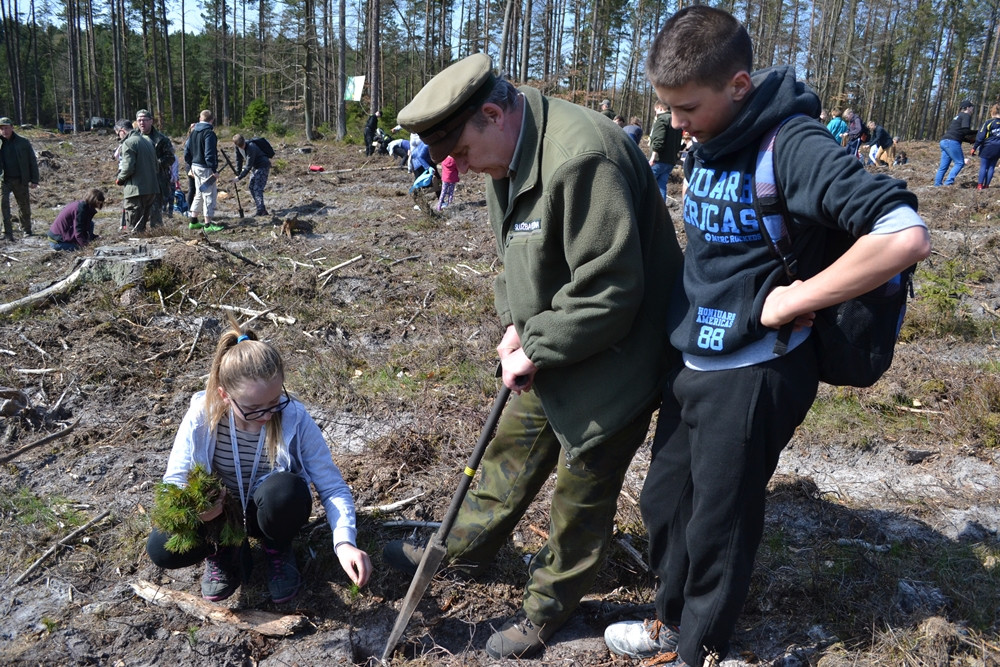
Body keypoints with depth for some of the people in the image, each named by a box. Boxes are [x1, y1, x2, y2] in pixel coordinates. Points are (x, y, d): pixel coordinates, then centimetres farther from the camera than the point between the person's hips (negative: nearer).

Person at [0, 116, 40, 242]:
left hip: (21, 180, 0)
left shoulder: (23, 142, -1)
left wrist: (34, 180, -1)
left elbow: (33, 161, 2)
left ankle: (26, 230, 29)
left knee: (24, 206, 9)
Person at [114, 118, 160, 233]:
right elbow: (156, 166, 19)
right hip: (152, 188, 8)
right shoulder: (148, 141, 17)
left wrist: (119, 179, 0)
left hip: (136, 190, -8)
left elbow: (128, 167, -17)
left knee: (133, 229, -4)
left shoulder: (128, 143, -10)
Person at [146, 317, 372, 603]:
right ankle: (223, 549, 7)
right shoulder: (202, 416, -24)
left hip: (269, 512, -1)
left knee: (285, 490, -36)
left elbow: (332, 486, -23)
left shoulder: (295, 418, -26)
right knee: (161, 548, -26)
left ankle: (279, 551, -2)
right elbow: (174, 481, -17)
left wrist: (345, 542, -40)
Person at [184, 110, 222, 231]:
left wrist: (190, 167, 22)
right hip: (206, 168, -8)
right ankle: (207, 224, -2)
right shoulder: (209, 133, -15)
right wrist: (214, 170, -18)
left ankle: (193, 222, 24)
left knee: (199, 194, 19)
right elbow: (209, 154, -21)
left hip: (195, 167, 8)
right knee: (209, 195, -3)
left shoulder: (193, 132, 11)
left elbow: (187, 151, 15)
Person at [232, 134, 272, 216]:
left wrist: (239, 178, -27)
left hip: (263, 166, -9)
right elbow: (239, 160, 6)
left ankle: (261, 210, -19)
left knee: (257, 188, -17)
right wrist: (237, 174, 2)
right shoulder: (238, 147, -6)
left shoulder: (251, 148, -30)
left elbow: (249, 166, -30)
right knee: (252, 187, 7)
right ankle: (262, 209, 12)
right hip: (255, 167, 9)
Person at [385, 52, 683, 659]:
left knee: (581, 496, 8)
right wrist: (516, 325, -1)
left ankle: (547, 610, 31)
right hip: (549, 351, 9)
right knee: (512, 450, 23)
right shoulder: (511, 156, 2)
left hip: (610, 363, -9)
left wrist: (535, 351, -18)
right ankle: (465, 548, 45)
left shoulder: (581, 159, -30)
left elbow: (609, 292, -29)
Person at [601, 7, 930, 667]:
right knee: (664, 503, 20)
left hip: (753, 375, -8)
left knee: (718, 526, 9)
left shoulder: (794, 144, -20)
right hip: (694, 362, 8)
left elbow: (906, 236, -30)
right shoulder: (708, 144, 6)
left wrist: (791, 300, -23)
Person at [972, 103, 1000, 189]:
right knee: (991, 167, 10)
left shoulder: (988, 123, -11)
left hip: (987, 148, -5)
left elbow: (980, 137, -12)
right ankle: (986, 185, 11)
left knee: (983, 167, 1)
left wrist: (974, 148, -5)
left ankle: (980, 185, 0)